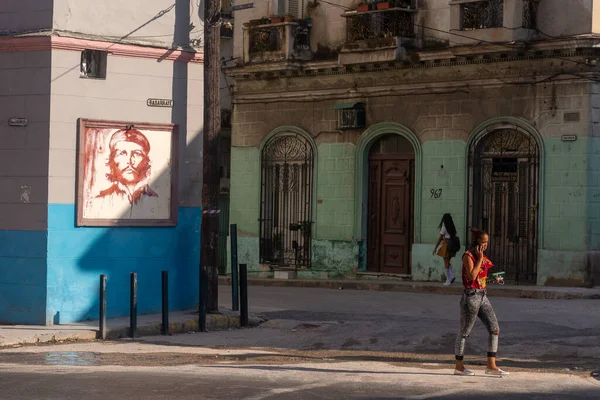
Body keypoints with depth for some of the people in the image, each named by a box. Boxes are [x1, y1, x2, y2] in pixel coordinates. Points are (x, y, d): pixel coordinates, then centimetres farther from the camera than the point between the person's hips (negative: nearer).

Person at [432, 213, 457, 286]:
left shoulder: (444, 227, -9)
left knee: (446, 263, 1)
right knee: (448, 262, 19)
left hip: (446, 245, -6)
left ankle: (448, 280, 1)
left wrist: (435, 248, -4)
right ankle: (452, 276, 1)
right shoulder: (453, 228, 8)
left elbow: (440, 238, -9)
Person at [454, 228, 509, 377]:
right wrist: (480, 259, -17)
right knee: (465, 332, 2)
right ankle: (459, 366, 12)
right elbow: (472, 276, -23)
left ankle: (491, 366, 5)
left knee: (494, 329, 2)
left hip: (483, 296, 8)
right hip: (471, 296, -8)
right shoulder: (468, 256, -11)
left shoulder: (483, 256, 14)